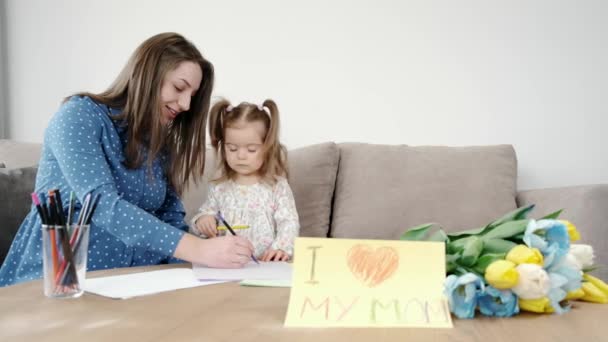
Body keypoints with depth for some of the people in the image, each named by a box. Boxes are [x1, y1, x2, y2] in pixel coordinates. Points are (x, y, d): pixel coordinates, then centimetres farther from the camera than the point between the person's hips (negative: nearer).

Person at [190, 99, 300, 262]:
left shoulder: (277, 186, 2)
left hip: (266, 264, -3)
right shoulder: (219, 187, 10)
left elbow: (289, 222, -3)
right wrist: (202, 221, -6)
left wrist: (282, 247, -22)